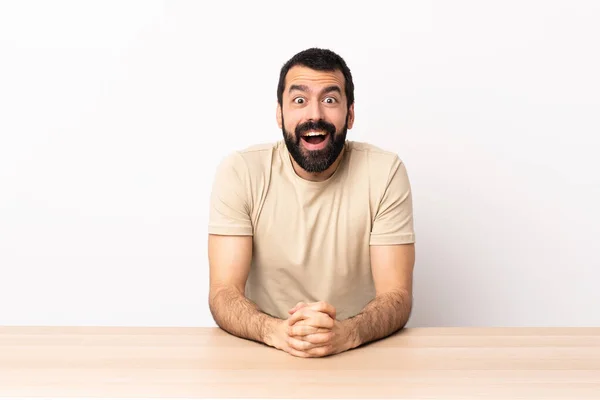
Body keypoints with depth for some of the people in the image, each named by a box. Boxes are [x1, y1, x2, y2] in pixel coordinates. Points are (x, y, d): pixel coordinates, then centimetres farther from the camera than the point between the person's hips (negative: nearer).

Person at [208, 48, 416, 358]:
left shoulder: (384, 172, -9)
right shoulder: (239, 171, -8)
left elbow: (396, 295, -11)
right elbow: (223, 293, -12)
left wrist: (347, 333, -31)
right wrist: (276, 331, -31)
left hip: (358, 355, 0)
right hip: (267, 354, 0)